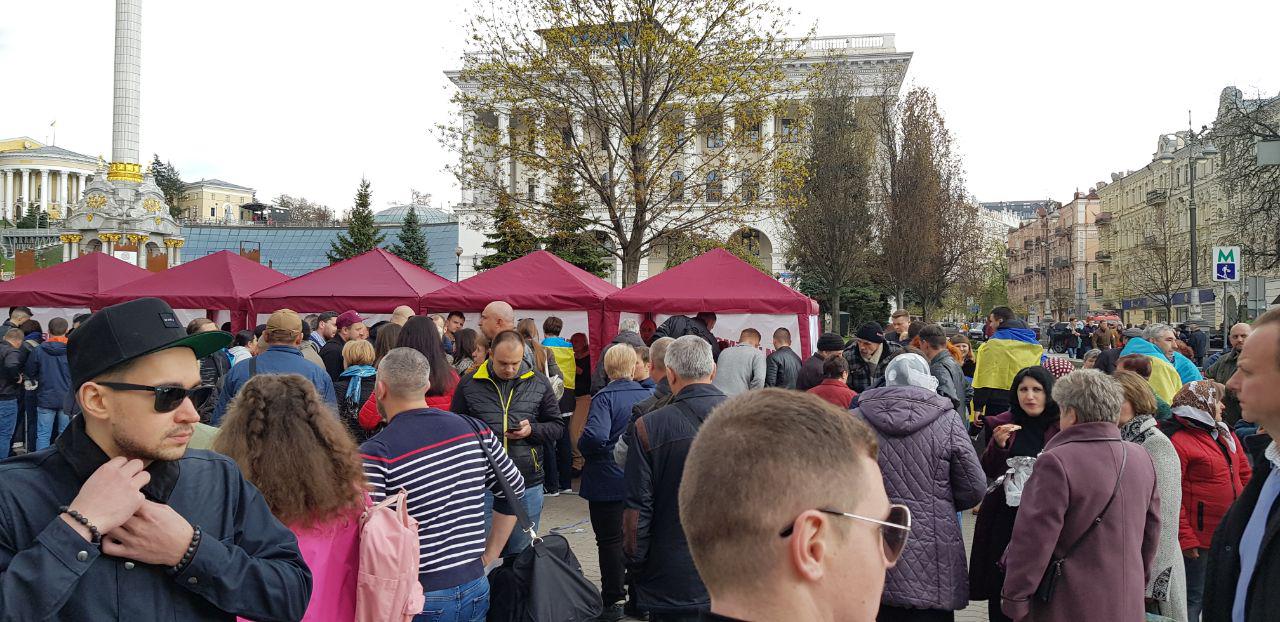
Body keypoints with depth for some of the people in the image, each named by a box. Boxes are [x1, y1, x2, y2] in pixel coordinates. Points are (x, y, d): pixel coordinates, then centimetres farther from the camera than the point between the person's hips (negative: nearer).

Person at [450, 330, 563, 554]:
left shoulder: (538, 382, 5)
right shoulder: (469, 384, 1)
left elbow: (557, 426, 10)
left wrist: (532, 430, -9)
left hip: (528, 485, 1)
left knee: (522, 554, 11)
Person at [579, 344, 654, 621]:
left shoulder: (605, 397, -16)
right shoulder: (648, 395, 0)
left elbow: (596, 435, -30)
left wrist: (582, 447, -11)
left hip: (608, 481, -5)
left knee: (610, 541, 5)